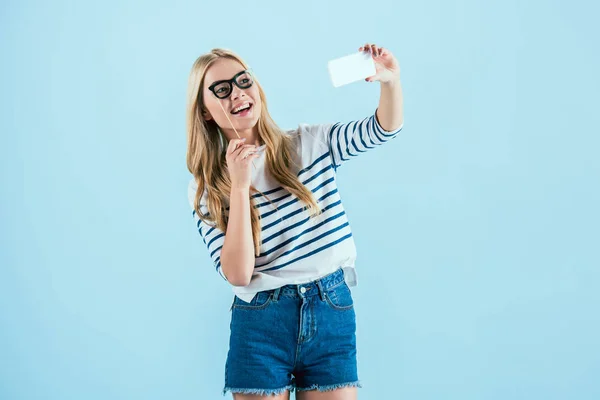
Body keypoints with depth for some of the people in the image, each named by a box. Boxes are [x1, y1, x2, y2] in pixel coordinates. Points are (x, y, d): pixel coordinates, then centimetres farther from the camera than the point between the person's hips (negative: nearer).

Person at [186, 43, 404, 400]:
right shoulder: (205, 189, -1)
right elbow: (237, 274, -12)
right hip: (260, 324, -1)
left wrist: (391, 80, -25)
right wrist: (239, 186, -18)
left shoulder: (311, 144, 3)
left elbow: (384, 128, -5)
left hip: (333, 315, 1)